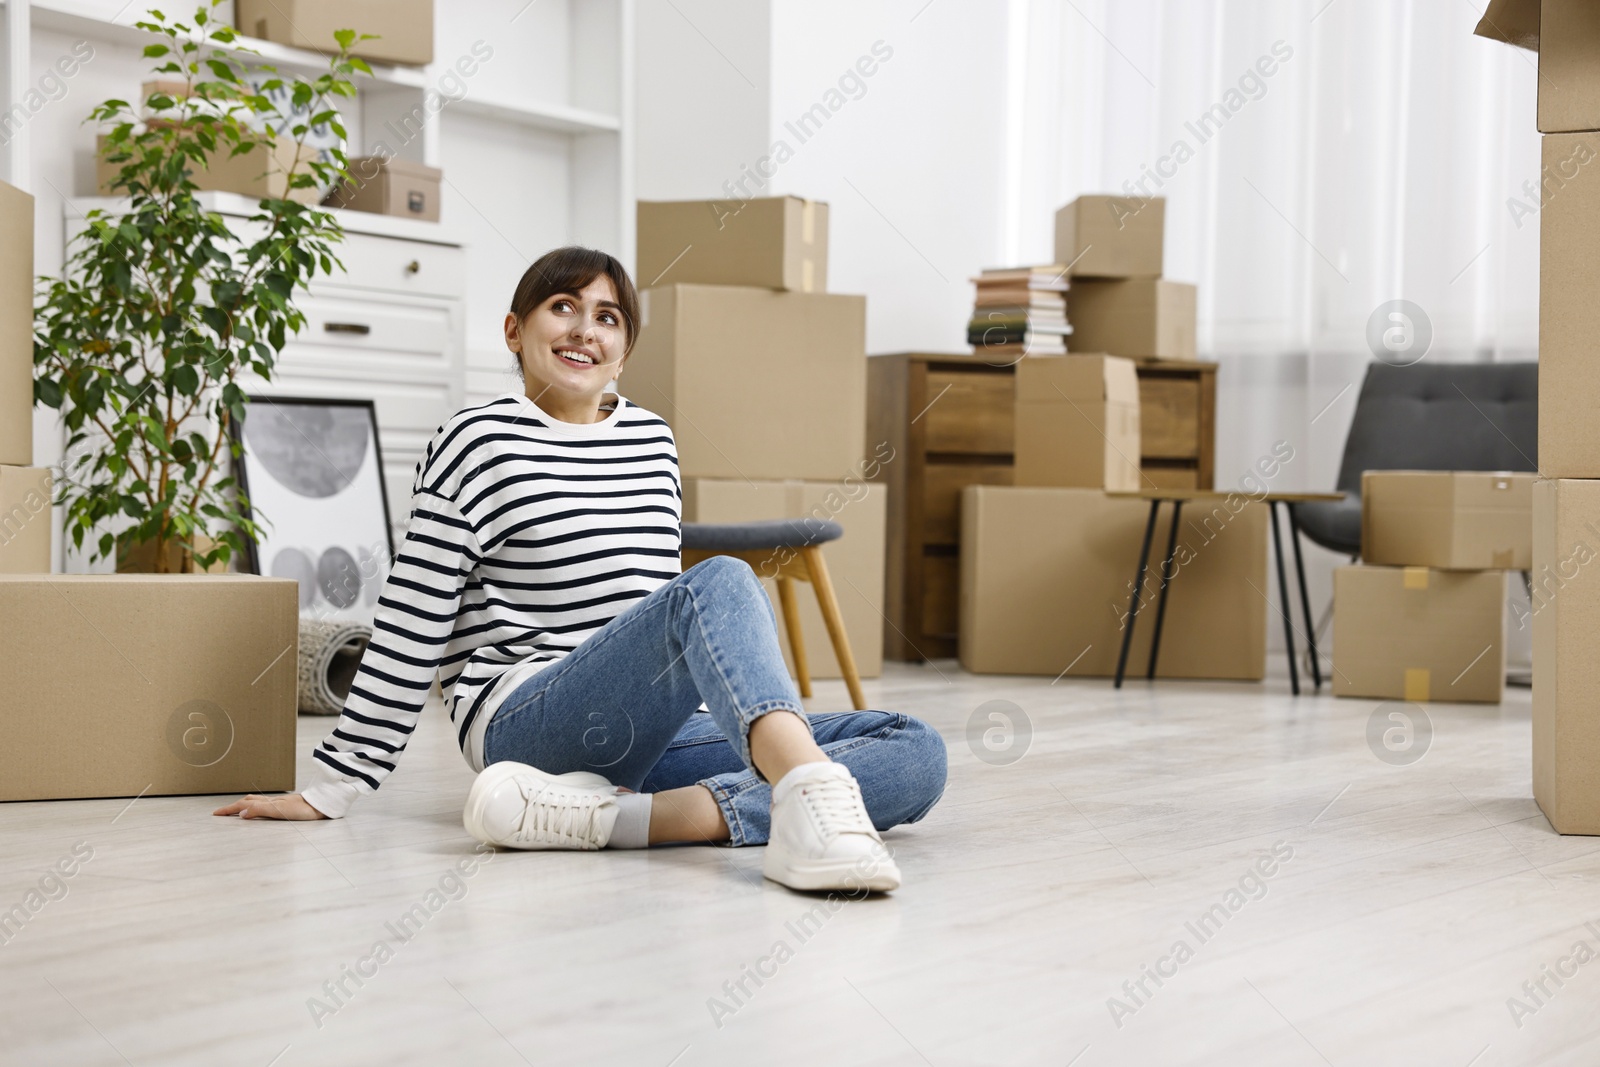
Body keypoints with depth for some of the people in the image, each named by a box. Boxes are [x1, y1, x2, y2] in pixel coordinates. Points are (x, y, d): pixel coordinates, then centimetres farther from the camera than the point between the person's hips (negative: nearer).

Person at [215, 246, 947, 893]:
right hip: (526, 723, -7)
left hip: (651, 729, 7)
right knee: (722, 582, -31)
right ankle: (815, 800, -60)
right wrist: (332, 788, -1)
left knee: (917, 753, -15)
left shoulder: (654, 441, 18)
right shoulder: (481, 443, 0)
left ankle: (603, 816, -34)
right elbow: (413, 623, -1)